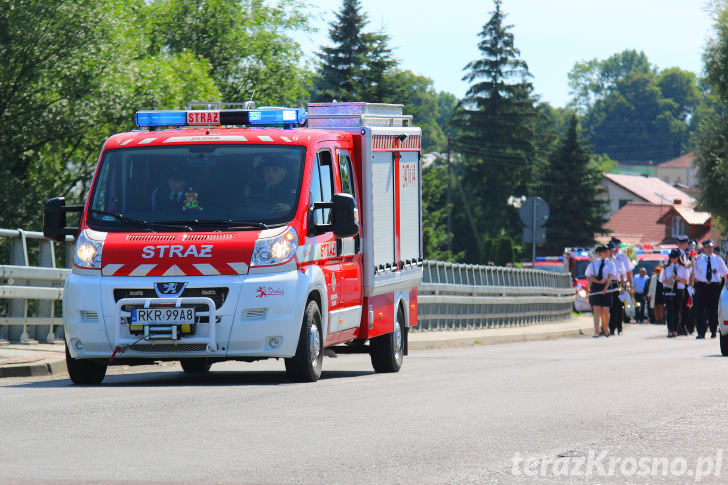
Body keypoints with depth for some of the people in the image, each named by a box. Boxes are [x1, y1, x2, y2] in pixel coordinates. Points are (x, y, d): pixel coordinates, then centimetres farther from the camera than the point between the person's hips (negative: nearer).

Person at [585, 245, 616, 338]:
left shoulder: (610, 263, 7)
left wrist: (605, 288, -17)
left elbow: (610, 277, -4)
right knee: (596, 310, -7)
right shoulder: (593, 264, 10)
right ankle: (597, 331, -10)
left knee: (605, 311, -3)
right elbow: (591, 277, 2)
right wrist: (599, 282, -16)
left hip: (606, 288, 0)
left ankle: (605, 329, 16)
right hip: (595, 287, 0)